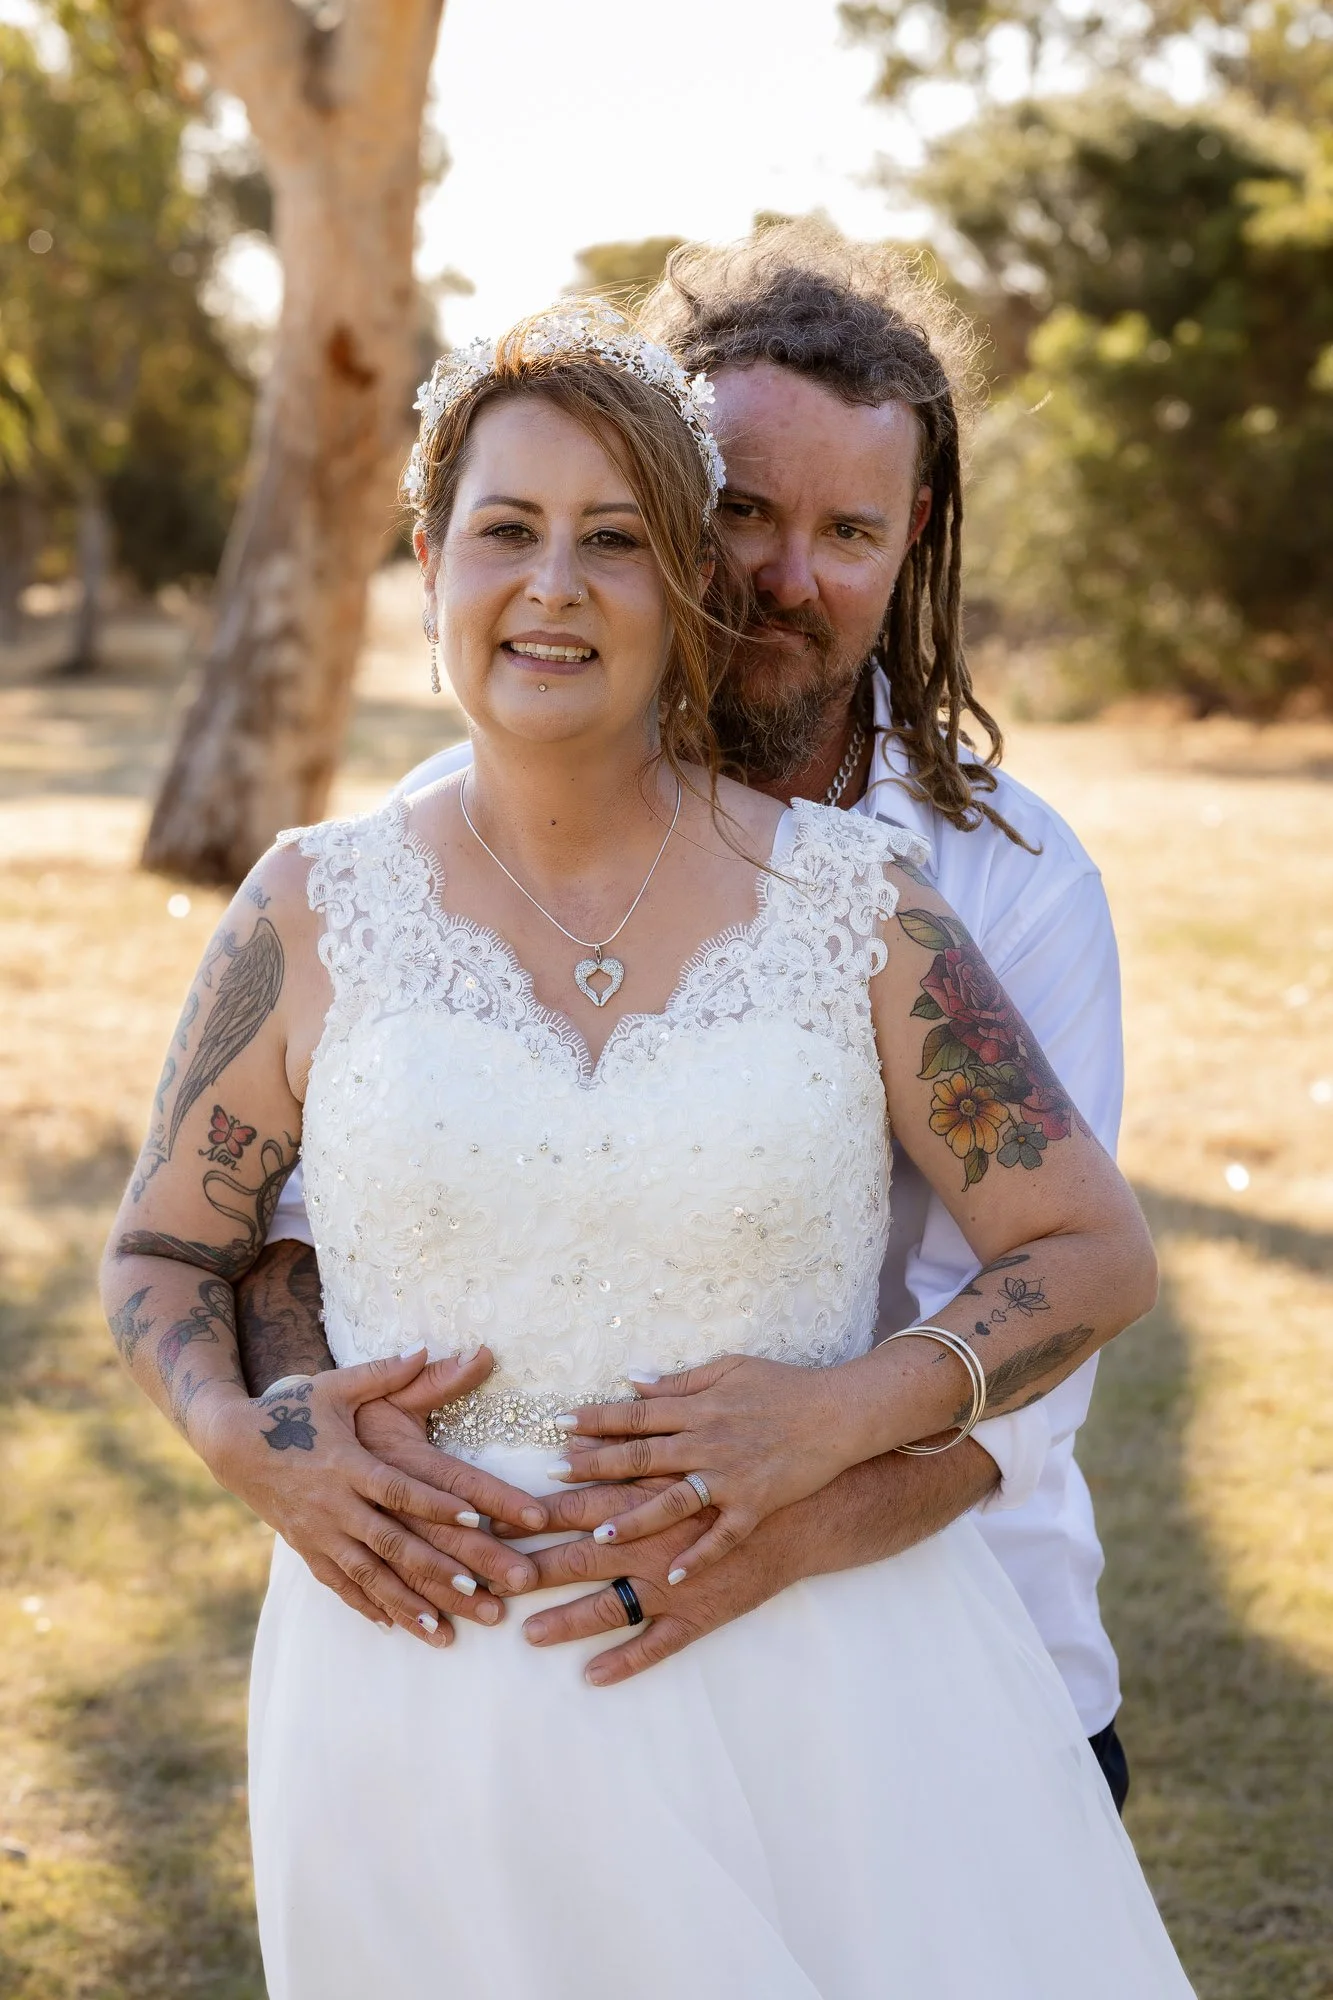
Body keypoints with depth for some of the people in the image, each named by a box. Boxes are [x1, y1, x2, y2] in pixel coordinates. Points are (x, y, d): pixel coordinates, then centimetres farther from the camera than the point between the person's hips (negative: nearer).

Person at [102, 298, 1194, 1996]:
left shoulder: (851, 903, -1)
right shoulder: (318, 916, 2)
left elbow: (1095, 1251, 2)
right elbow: (162, 1251, 12)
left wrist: (852, 1412, -14)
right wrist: (237, 1431, -8)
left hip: (817, 1694, 0)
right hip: (433, 1711, 1)